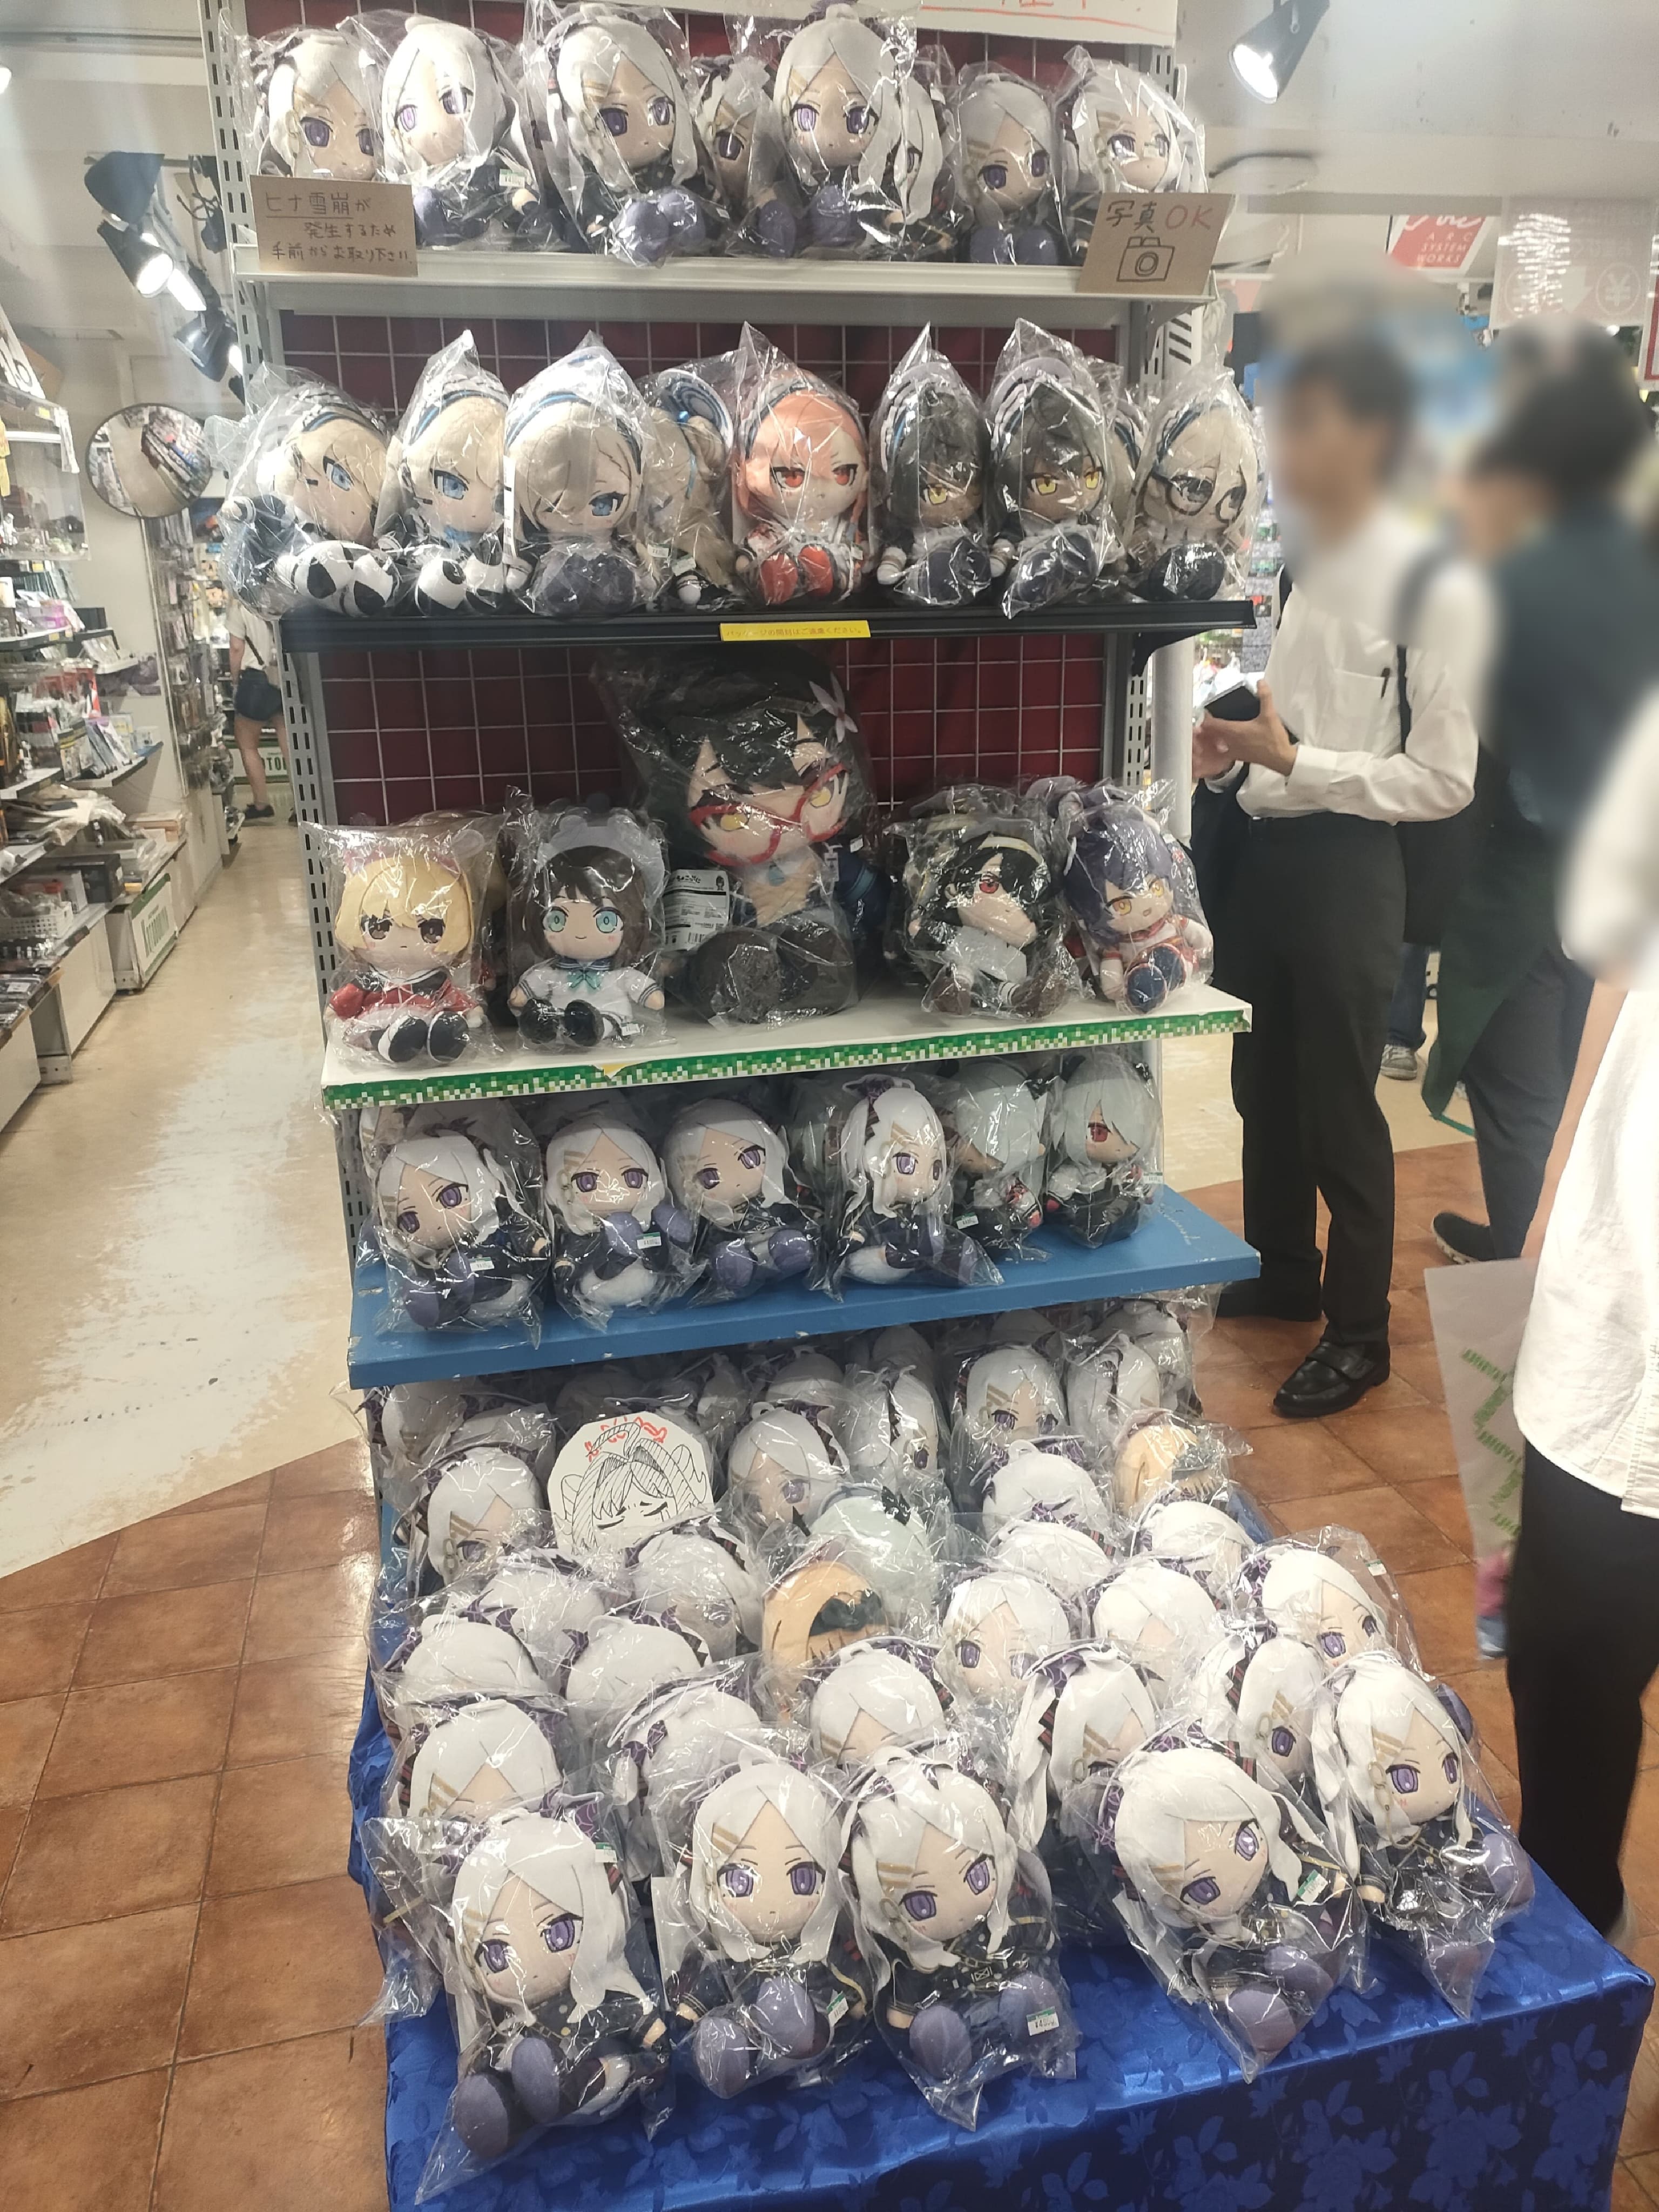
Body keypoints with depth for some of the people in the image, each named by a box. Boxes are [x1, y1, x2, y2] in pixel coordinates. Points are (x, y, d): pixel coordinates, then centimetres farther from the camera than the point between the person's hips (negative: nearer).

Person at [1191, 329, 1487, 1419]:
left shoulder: (1435, 587, -12)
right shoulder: (1293, 567, 9)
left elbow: (1444, 779, -14)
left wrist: (1294, 761, -21)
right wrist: (1233, 752, -2)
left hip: (1345, 868, -7)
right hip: (1261, 851, 7)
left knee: (1340, 1106, 1)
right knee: (1264, 1087, 17)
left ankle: (1359, 1331, 19)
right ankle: (1284, 1277, 37)